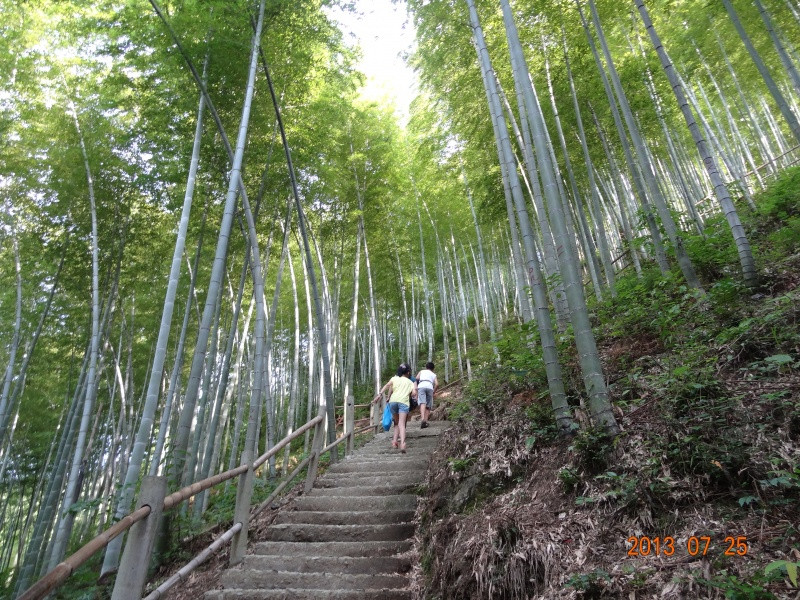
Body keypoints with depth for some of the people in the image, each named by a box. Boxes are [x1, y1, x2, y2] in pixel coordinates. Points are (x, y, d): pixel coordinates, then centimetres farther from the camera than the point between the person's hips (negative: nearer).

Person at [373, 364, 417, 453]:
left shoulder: (394, 378, 25)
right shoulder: (410, 382, 26)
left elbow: (387, 385, 5)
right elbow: (414, 394, 10)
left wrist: (379, 394, -4)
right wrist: (415, 387, 31)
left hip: (393, 400, 2)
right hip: (404, 402, -1)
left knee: (397, 422, 19)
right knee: (402, 423, -14)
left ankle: (394, 440, 3)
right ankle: (402, 442, -35)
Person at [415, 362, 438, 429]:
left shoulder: (421, 371, 29)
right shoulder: (433, 374, 30)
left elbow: (417, 378, 8)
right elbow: (437, 384, 12)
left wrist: (416, 386, 18)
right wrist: (434, 392, 23)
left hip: (421, 386, -1)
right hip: (430, 387, 2)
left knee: (422, 403, -18)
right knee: (428, 406, 9)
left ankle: (423, 419, -38)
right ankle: (426, 421, -3)